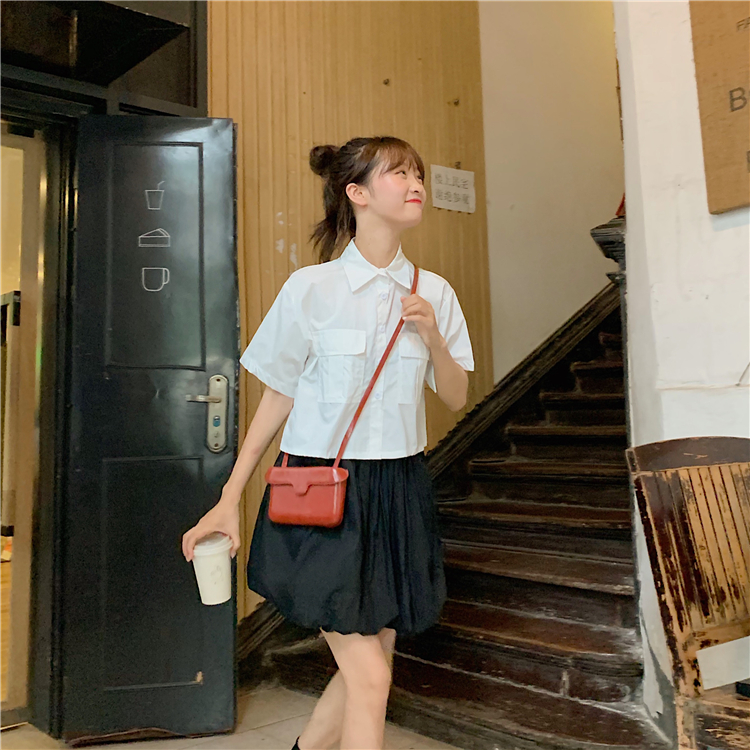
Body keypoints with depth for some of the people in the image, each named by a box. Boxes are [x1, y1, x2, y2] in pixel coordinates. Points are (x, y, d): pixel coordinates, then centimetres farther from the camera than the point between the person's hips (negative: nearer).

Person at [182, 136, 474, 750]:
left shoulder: (433, 293, 4)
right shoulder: (312, 288, -7)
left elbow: (456, 399, 9)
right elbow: (278, 398, -1)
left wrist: (433, 337, -10)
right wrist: (229, 501, 1)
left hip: (398, 490, 5)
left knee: (369, 663, 13)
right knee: (370, 675, -4)